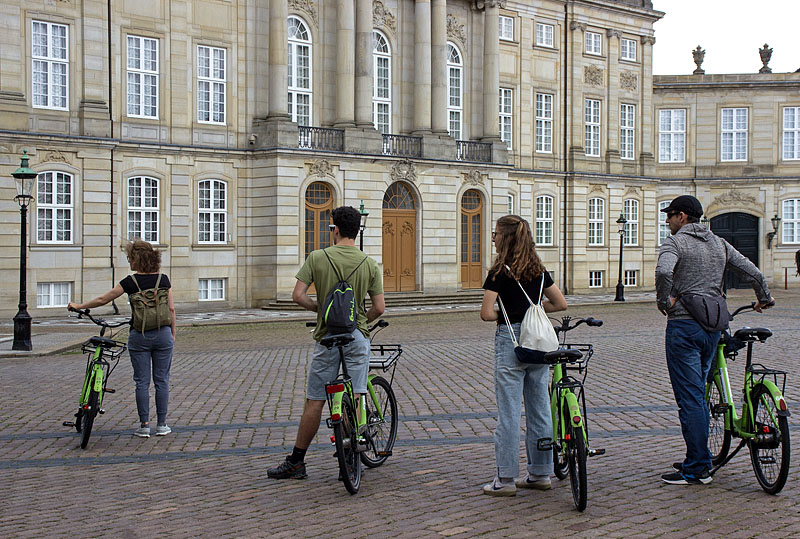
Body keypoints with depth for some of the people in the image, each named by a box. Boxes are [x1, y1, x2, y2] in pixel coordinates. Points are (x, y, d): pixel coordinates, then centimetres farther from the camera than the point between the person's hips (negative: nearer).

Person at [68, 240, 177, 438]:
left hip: (139, 336, -2)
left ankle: (144, 426, 8)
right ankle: (162, 425, 10)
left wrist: (79, 306, 15)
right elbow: (171, 309, 3)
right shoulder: (163, 279, 1)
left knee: (142, 382, 5)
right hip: (163, 334, 2)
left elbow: (102, 299, 1)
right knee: (161, 381, 7)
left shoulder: (131, 282, -6)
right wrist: (173, 335, 13)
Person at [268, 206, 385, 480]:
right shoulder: (369, 264, -1)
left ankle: (296, 462, 13)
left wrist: (320, 308, 9)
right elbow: (379, 308, -1)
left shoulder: (317, 257, -5)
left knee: (314, 402, 5)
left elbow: (298, 296, -10)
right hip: (358, 337, 1)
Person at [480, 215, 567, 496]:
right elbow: (561, 304, 12)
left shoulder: (500, 271, -10)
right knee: (540, 408, 11)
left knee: (508, 412, -1)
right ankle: (541, 473, 19)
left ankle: (506, 479, 4)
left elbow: (486, 313, -16)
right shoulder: (538, 269, 8)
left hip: (510, 341, -6)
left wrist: (504, 315, 4)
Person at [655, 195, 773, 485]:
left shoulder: (675, 242, -6)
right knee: (698, 393, 18)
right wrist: (764, 299, 27)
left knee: (689, 397, -5)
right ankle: (698, 459, 23)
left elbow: (663, 271, -28)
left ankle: (698, 469, -4)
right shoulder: (719, 244, 13)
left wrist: (663, 301, -13)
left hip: (684, 325, -7)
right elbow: (754, 273, 11)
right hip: (713, 326, 7)